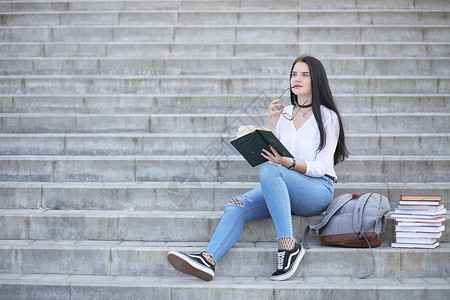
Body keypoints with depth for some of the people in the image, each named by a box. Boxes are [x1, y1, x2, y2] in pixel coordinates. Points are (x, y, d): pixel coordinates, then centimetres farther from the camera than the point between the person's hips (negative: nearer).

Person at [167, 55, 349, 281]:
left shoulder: (327, 117, 2)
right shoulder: (285, 113, 17)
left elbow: (321, 167, -7)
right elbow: (272, 155, 15)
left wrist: (288, 163, -23)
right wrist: (272, 125, 5)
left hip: (318, 188, -5)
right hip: (283, 188, 5)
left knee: (268, 170, -35)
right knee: (236, 206, -22)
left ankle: (289, 246, -37)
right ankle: (208, 259, -42)